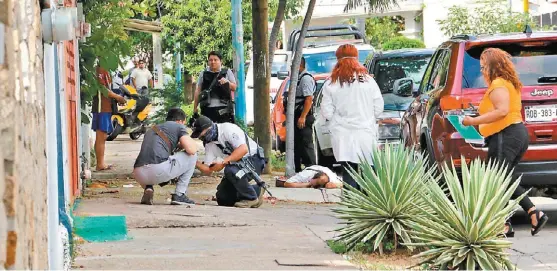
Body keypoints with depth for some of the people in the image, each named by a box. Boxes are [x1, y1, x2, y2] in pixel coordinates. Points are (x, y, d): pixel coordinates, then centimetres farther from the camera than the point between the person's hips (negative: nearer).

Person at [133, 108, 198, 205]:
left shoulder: (152, 130, 34)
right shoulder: (178, 126, 14)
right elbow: (192, 150, 3)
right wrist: (181, 145, 26)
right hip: (159, 170, -6)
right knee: (192, 155, 16)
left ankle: (147, 188, 11)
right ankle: (179, 195, 13)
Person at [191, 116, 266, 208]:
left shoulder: (227, 129, -21)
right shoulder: (209, 144, 3)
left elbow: (243, 149, -33)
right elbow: (207, 170, 2)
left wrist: (223, 162, -33)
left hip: (254, 159, -9)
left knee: (230, 170, -37)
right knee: (223, 199, 0)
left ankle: (251, 198, -16)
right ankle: (256, 191, 15)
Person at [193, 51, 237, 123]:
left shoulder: (227, 72, 11)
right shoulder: (203, 74, 14)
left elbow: (234, 87, 12)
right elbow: (198, 91, 15)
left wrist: (227, 82, -9)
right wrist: (195, 107, 11)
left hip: (223, 109, -1)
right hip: (207, 108, 1)